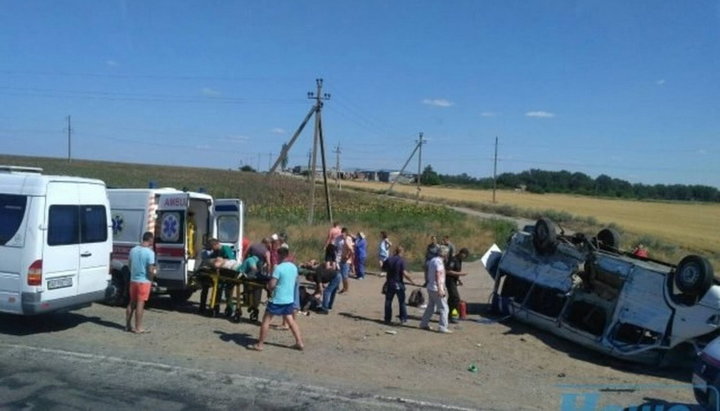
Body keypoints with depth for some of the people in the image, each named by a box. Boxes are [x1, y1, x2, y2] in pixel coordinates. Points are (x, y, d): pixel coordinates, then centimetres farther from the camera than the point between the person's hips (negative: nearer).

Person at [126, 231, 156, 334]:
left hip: (133, 280, 6)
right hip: (144, 281, -6)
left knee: (132, 303, 16)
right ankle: (138, 328, 6)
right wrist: (151, 279, -1)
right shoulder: (150, 252, -17)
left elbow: (130, 266, 13)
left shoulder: (133, 250, 4)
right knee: (140, 304, 0)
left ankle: (128, 325, 23)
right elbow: (151, 270, -18)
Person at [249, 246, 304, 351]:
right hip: (289, 299, 7)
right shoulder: (294, 267, 5)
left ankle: (260, 344, 7)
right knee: (290, 320, 16)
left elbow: (271, 285, -19)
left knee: (266, 320, 4)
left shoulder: (278, 268, -17)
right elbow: (295, 281, 19)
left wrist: (269, 287, 1)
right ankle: (299, 343, 15)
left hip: (277, 299, -7)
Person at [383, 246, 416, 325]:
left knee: (388, 302, 10)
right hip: (399, 284, -3)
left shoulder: (388, 260, -2)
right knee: (402, 302, 11)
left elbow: (384, 269, 9)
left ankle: (388, 319, 11)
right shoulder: (401, 260, -12)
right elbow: (404, 273, -19)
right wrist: (411, 281, -11)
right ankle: (403, 319, 12)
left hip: (389, 283, 3)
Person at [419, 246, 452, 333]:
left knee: (430, 307, 18)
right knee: (444, 308, -3)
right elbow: (437, 276, -23)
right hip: (436, 289, -9)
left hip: (430, 287, 9)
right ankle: (442, 327, -3)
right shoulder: (439, 262, -17)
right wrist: (440, 290, -24)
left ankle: (423, 324, 23)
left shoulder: (432, 260, 11)